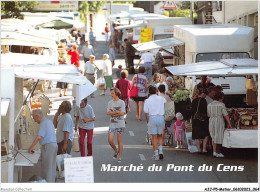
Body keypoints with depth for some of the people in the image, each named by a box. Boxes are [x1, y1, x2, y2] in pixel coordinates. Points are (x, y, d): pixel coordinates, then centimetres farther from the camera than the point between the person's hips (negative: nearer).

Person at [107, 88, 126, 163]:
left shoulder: (121, 102, -3)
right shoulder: (110, 103, 8)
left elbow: (122, 113, -12)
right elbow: (108, 113, -4)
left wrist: (113, 113, -9)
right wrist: (117, 112, -16)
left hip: (120, 124, -3)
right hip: (112, 124, 3)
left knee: (119, 141, 0)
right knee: (110, 140, -5)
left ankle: (120, 157, 9)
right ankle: (116, 151, 23)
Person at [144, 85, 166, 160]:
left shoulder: (147, 101, -2)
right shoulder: (161, 99, 4)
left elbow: (146, 113, -4)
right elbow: (166, 101, 30)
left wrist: (147, 121, 8)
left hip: (152, 118, -2)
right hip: (161, 117, 2)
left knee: (154, 137, 3)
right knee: (160, 136, 17)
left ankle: (156, 155, 2)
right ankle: (160, 151, 1)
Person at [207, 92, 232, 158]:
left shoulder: (209, 105, 5)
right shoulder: (221, 105, -9)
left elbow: (208, 115, 7)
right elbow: (226, 115, -11)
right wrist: (229, 124, -8)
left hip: (211, 122, 4)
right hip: (219, 121, -4)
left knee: (213, 137, 16)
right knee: (219, 137, 4)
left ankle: (214, 151, 6)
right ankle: (218, 152, 7)